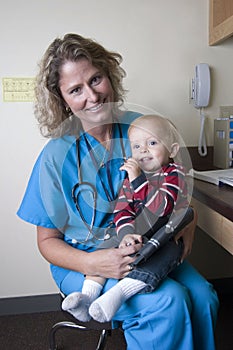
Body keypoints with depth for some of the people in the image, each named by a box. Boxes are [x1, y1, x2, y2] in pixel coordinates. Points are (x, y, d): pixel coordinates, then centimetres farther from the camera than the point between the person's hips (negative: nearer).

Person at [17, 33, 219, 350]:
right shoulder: (56, 156, -13)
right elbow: (47, 240, -6)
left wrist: (186, 220, -10)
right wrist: (91, 263, -24)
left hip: (146, 249, 4)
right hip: (82, 260, -3)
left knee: (203, 299, -21)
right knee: (169, 304, -25)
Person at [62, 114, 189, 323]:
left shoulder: (174, 174, -5)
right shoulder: (131, 177, 11)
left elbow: (162, 207, -21)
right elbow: (121, 211, 0)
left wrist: (138, 180, -27)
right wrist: (126, 234, -20)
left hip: (168, 238, -5)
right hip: (136, 238, 5)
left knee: (168, 253, -34)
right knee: (105, 248, -14)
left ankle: (119, 293, -43)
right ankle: (89, 293, -18)